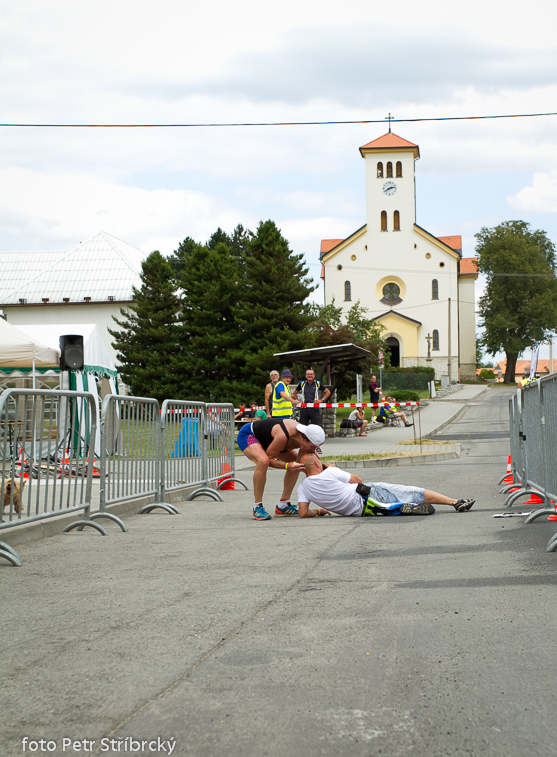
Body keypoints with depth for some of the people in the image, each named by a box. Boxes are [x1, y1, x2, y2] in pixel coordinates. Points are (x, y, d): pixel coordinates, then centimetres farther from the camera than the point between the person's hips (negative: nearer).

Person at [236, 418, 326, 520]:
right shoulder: (283, 436, -40)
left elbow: (299, 464, -6)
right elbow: (268, 459, -28)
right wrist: (287, 466, -40)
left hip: (263, 438, 9)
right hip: (247, 435, -9)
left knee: (295, 460, 5)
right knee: (263, 461, -36)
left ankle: (283, 505, 9)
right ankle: (257, 507, -23)